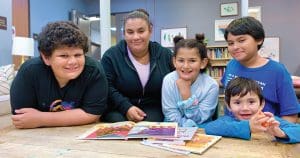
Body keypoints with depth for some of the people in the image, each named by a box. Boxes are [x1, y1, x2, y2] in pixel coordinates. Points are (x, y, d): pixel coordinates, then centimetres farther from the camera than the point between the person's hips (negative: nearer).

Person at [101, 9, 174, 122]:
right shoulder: (111, 55, -2)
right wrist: (126, 107, -20)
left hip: (153, 109, 1)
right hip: (118, 109, 0)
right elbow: (107, 87, -7)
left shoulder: (165, 55, 4)